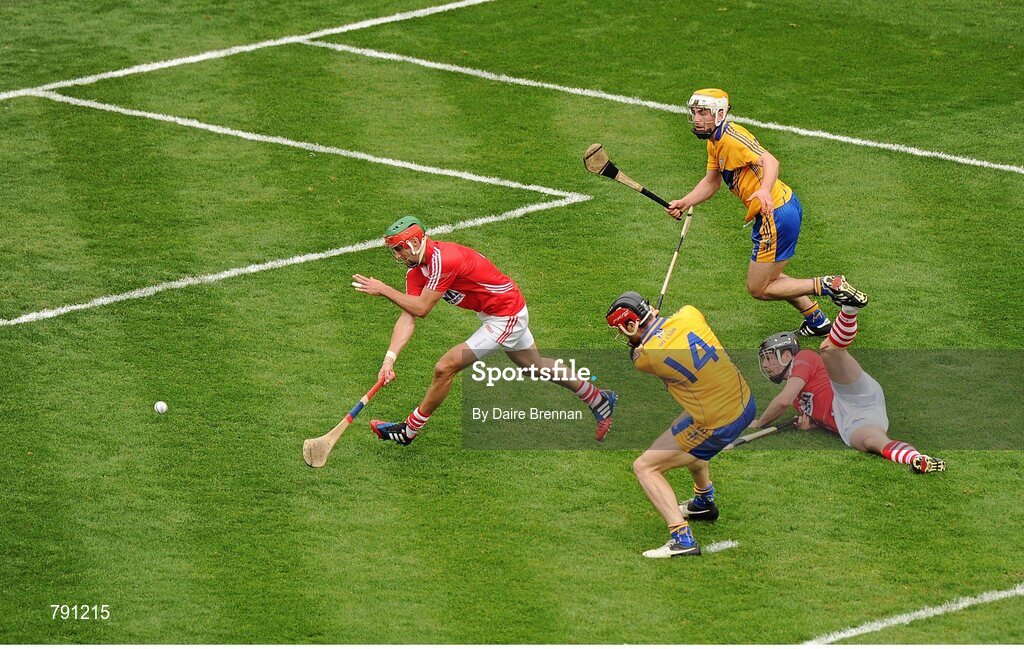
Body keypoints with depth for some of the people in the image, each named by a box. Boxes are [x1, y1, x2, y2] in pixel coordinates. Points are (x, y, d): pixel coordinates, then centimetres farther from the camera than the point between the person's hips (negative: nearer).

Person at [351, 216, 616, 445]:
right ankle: (599, 400, 44)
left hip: (505, 318, -10)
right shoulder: (416, 267, -3)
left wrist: (383, 289, -22)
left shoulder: (443, 259, -31)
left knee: (445, 368, -12)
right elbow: (407, 318, -8)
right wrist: (390, 358, -20)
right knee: (535, 365, 28)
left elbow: (420, 309, -29)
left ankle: (409, 429, 4)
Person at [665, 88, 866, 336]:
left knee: (758, 289, -1)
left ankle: (830, 285, 0)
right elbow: (711, 182, 19)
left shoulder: (732, 138, -21)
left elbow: (770, 161, -34)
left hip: (776, 214, -10)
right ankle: (817, 321, 36)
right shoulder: (714, 142, 10)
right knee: (768, 278, 26)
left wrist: (765, 190, -53)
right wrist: (684, 203, 3)